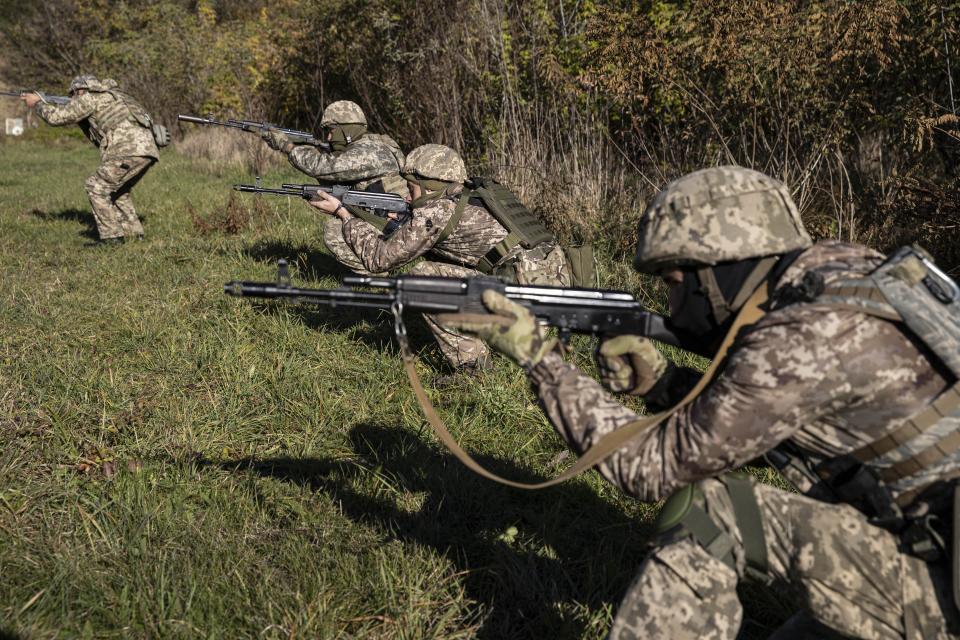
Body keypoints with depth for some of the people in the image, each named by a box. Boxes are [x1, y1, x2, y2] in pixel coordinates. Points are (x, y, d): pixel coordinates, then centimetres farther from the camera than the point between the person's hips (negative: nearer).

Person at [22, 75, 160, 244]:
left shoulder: (91, 97, 6)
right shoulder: (110, 97, 32)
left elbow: (56, 117, 7)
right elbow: (97, 137, 38)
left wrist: (37, 103, 22)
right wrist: (80, 120, 29)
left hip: (131, 150, -9)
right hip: (147, 148, 9)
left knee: (96, 188, -1)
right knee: (118, 190, 24)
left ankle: (111, 236, -4)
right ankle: (132, 233, 21)